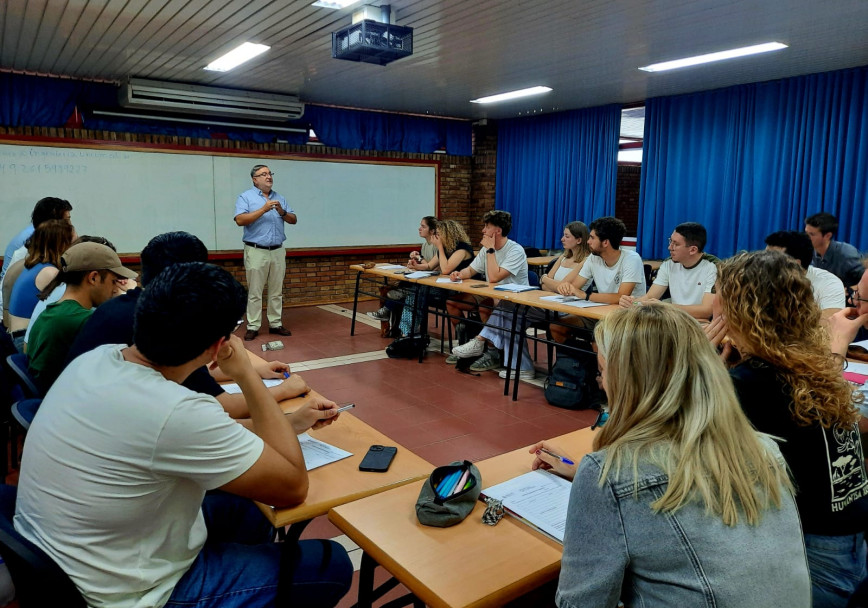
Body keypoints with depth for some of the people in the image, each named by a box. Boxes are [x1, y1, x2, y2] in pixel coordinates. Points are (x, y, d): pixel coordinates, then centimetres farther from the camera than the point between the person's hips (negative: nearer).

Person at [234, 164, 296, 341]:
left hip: (278, 251, 5)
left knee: (276, 292, 9)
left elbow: (294, 220, 10)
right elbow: (240, 220, -15)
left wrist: (282, 212, -10)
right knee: (254, 292, 0)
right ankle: (253, 327, 6)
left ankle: (276, 324, 18)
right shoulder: (245, 197, -1)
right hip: (256, 251, -4)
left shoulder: (279, 198, 14)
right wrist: (263, 209, -20)